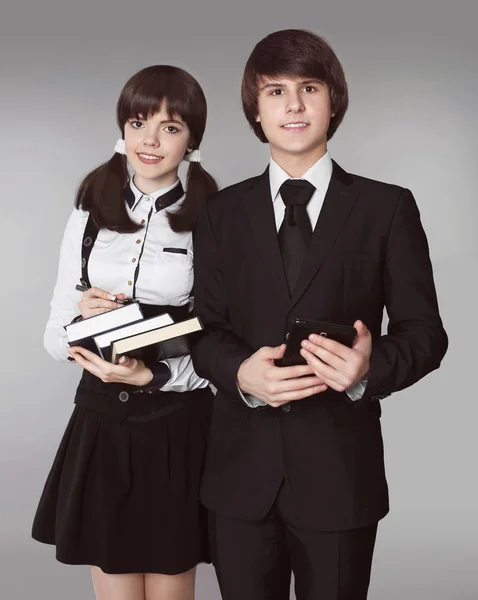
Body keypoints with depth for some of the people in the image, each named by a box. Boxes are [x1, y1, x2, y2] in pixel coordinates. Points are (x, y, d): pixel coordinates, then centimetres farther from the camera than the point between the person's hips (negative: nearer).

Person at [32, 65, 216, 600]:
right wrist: (80, 320, -15)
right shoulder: (90, 216, 5)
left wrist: (152, 375, -21)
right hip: (101, 428, 3)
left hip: (178, 431, -2)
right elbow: (55, 337, 7)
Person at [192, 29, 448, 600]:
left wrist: (369, 368, -22)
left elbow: (424, 332, -1)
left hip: (340, 469, -1)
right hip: (241, 469, 2)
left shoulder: (387, 208, 0)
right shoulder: (222, 212, 7)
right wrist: (242, 373, -18)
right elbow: (205, 330, 4)